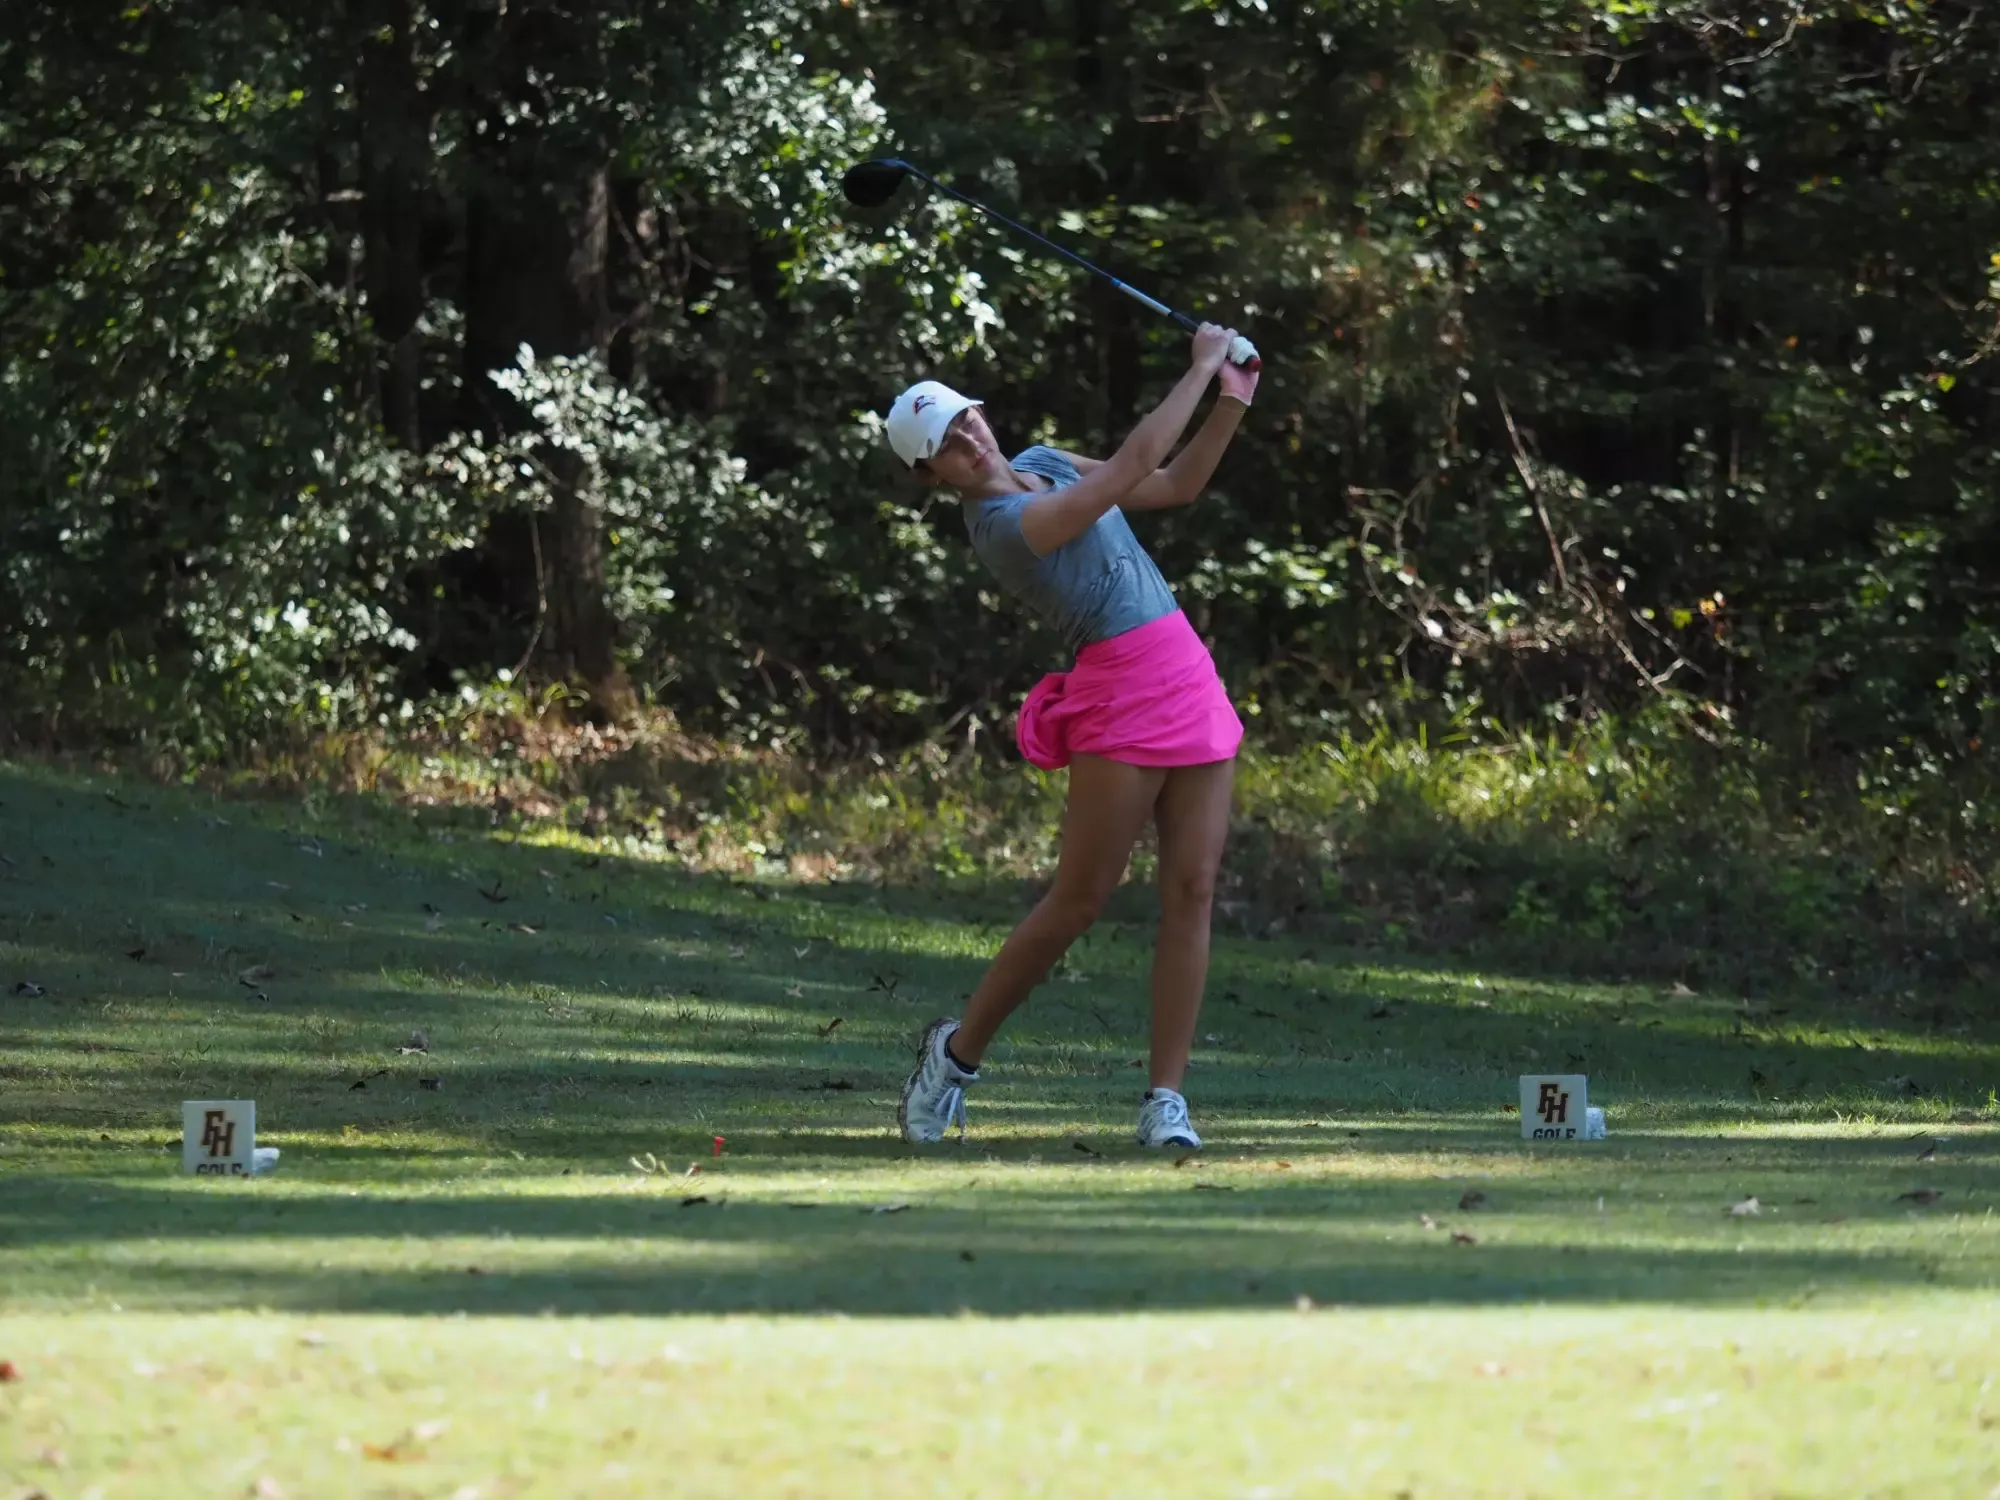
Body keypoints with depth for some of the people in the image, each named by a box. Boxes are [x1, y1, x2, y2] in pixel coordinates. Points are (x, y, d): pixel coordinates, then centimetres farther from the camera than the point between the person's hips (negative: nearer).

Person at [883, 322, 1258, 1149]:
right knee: (1076, 902, -4)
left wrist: (1232, 400, 5)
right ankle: (957, 1051, 16)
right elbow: (1133, 464, -19)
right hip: (1120, 698, -8)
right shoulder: (1004, 524, -16)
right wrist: (1201, 366, -12)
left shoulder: (1039, 464, 12)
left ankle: (1165, 1098, 0)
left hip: (1193, 685, 8)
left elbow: (1176, 483, 19)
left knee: (1192, 893, -1)